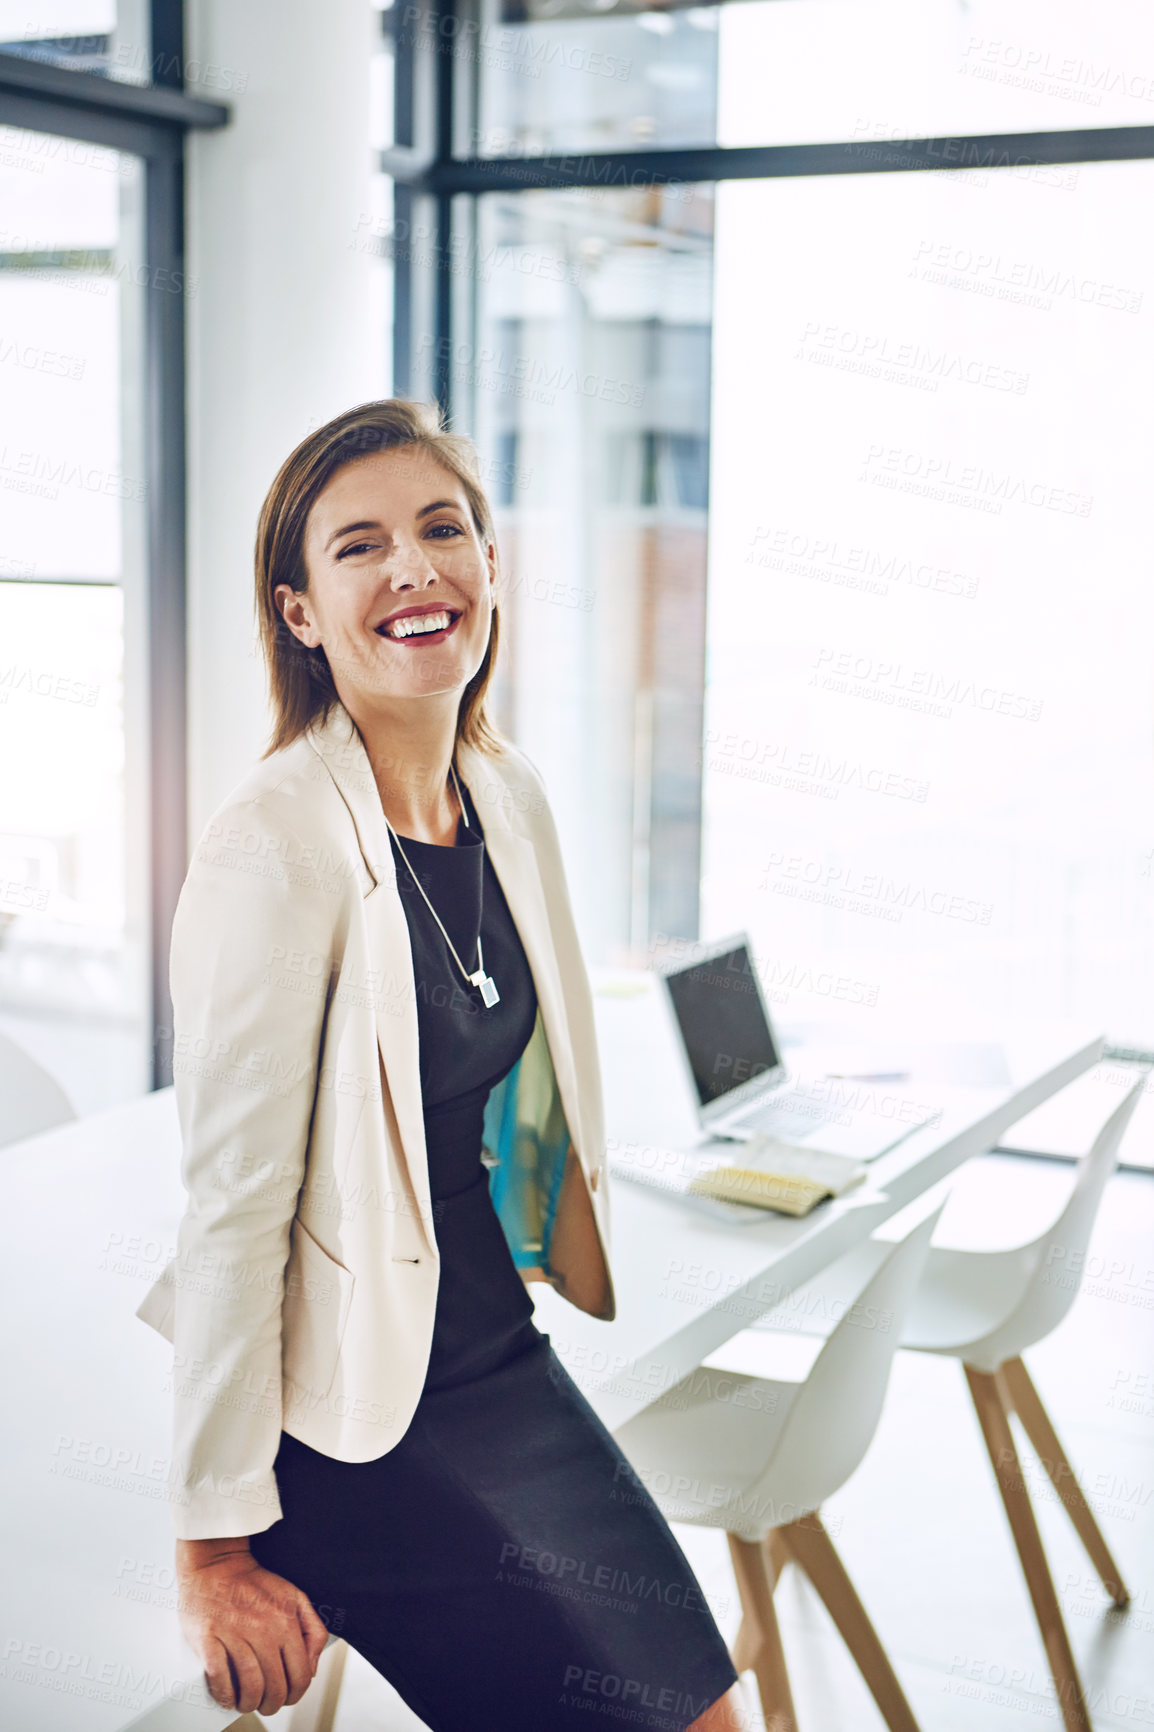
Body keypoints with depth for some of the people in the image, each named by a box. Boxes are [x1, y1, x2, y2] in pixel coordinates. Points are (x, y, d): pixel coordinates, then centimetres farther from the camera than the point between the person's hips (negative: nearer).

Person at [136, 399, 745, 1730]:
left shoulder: (510, 797, 1)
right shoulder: (273, 848, -22)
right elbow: (233, 1205, -21)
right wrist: (216, 1544, -17)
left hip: (500, 1354, 7)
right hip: (347, 1416, -7)